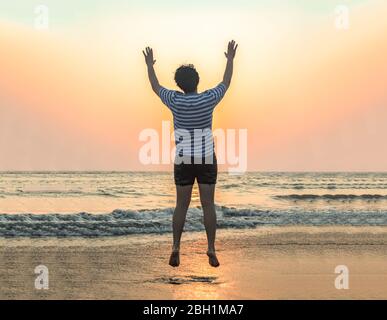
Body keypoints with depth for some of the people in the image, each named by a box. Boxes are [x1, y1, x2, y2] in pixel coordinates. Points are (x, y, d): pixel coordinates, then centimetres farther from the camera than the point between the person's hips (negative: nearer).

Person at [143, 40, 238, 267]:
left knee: (181, 205, 7)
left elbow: (156, 87, 10)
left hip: (184, 161, 1)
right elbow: (226, 84, 9)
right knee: (208, 205, 3)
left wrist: (150, 65, 26)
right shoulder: (208, 99, -10)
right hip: (207, 160, 0)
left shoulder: (175, 101, -9)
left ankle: (176, 251, 3)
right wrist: (230, 59, 22)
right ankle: (211, 252, 1)